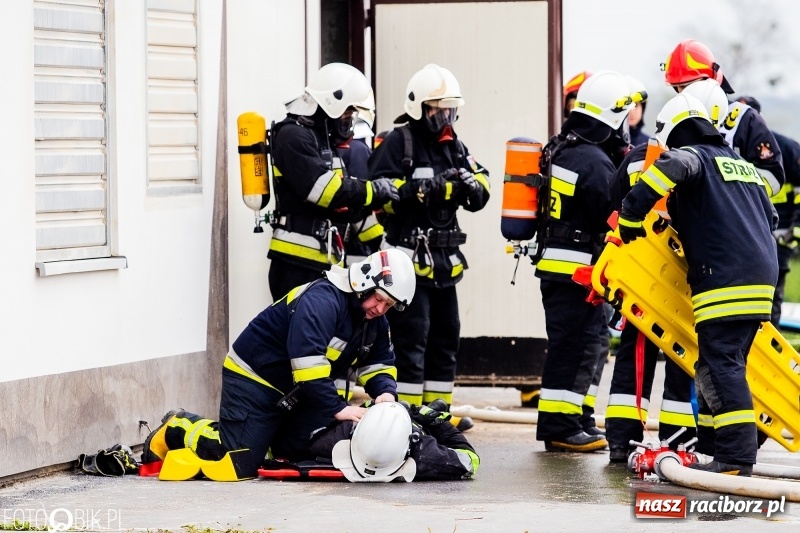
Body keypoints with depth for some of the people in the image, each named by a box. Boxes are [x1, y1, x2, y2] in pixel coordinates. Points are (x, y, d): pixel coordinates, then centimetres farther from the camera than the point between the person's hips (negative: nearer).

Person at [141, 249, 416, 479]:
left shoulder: (374, 320, 1)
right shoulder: (321, 300, -29)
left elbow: (380, 364, 8)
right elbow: (307, 363, -36)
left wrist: (385, 393, -15)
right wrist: (338, 408, -35)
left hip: (297, 394, 9)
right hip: (254, 378, -9)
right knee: (239, 463, -15)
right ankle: (177, 430, 9)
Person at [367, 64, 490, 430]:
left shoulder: (453, 146, 16)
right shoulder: (397, 143, -6)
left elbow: (481, 190, 10)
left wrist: (469, 184, -12)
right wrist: (425, 189, -25)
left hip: (444, 261, 8)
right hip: (407, 259, -8)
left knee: (446, 337, 12)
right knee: (411, 338, -9)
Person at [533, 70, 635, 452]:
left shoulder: (561, 149, 13)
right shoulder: (595, 161, -19)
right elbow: (614, 219, -18)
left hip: (554, 262, 10)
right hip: (577, 267, -10)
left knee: (585, 343, 17)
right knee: (574, 345, -6)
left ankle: (573, 419, 22)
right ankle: (560, 427, -4)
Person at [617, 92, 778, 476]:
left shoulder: (694, 157, 1)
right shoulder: (742, 165, 26)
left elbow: (672, 167, -24)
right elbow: (769, 218, 33)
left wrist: (631, 217, -18)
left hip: (725, 279, -9)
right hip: (761, 275, 9)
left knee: (721, 366, -11)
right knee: (715, 365, 14)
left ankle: (737, 457, -17)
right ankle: (712, 447, 15)